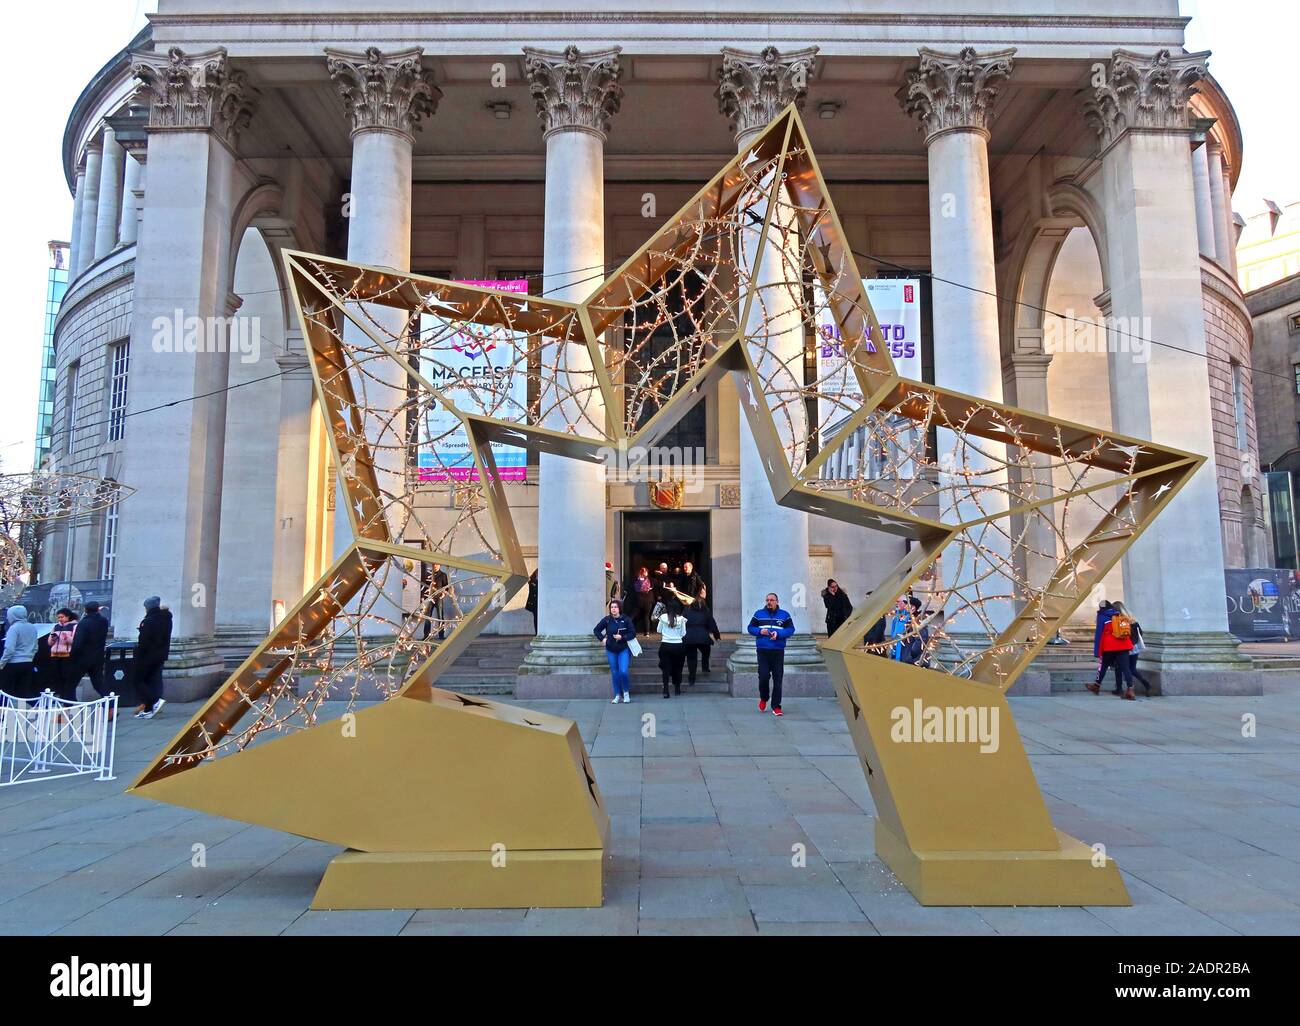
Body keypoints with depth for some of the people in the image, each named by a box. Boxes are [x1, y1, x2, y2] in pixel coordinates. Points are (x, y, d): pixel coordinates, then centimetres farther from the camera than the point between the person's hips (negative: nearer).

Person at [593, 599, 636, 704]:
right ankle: (617, 695, 18)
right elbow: (596, 630, 9)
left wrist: (622, 637, -19)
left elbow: (633, 633, -7)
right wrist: (602, 639, -4)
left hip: (623, 649, -2)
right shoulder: (607, 620, -3)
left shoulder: (626, 620, -8)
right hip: (611, 650, 2)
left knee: (623, 671, -13)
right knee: (614, 673, 7)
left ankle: (626, 692, 11)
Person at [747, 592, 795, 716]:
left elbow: (791, 629, 0)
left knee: (778, 679, 0)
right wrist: (759, 631, -10)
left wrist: (778, 634, -16)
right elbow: (750, 627, 9)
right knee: (763, 676, -7)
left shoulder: (784, 615, 6)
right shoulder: (759, 614, 8)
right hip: (762, 651, 0)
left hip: (778, 651, 0)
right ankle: (763, 698, 22)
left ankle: (776, 706, 8)